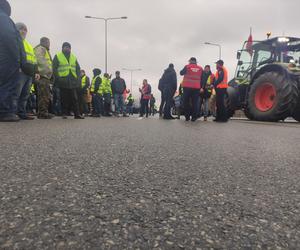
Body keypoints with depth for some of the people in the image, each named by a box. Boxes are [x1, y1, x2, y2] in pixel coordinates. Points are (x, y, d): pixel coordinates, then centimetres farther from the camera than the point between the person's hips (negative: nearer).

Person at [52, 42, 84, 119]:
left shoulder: (74, 57, 19)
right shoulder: (57, 56, 8)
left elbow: (78, 69, 18)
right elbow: (54, 68, 1)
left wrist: (78, 78, 5)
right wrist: (58, 78, -11)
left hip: (73, 81, 3)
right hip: (63, 81, -3)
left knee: (74, 98, 0)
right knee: (64, 98, 1)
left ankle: (77, 114, 1)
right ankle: (64, 113, 9)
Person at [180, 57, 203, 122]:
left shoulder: (187, 67, 0)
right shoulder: (200, 68, 7)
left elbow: (181, 73, 10)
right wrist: (201, 87, 16)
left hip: (187, 87, -1)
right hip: (196, 88, 2)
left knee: (186, 102, 7)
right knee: (194, 102, 4)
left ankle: (187, 117, 6)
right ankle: (194, 117, 3)